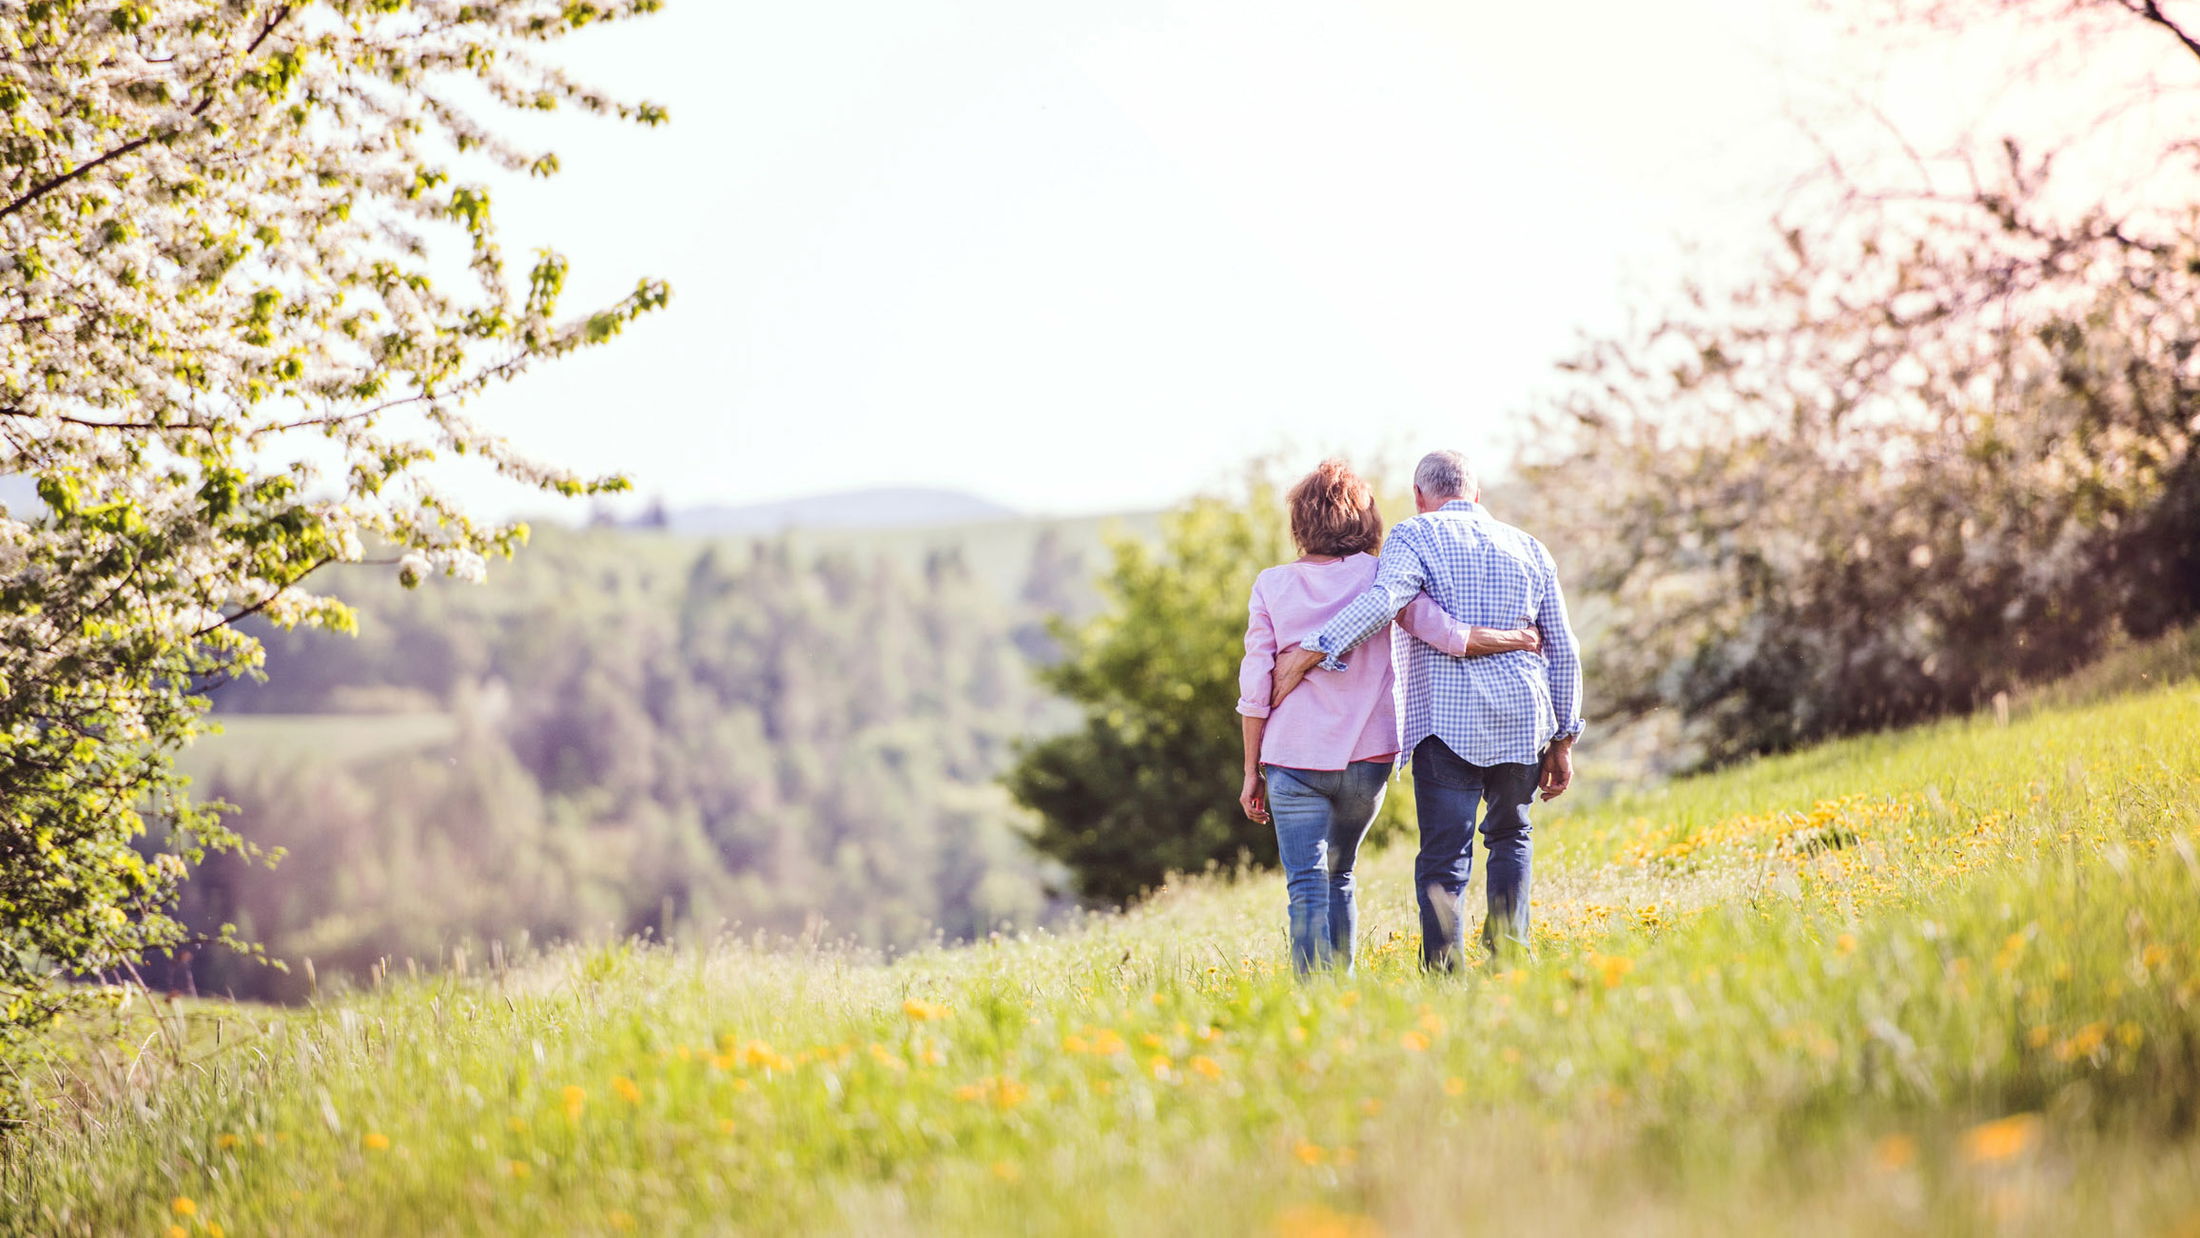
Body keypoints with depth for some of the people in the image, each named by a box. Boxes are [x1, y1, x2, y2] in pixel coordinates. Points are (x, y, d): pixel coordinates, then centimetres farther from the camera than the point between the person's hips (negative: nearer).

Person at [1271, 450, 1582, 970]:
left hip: (1448, 718, -4)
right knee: (1510, 836, 23)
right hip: (1523, 716, 4)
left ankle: (1444, 976, -15)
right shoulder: (1528, 547, 17)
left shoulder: (1415, 536, 3)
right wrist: (1562, 739, 22)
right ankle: (1507, 955, 9)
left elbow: (1385, 598, -19)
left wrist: (1308, 652, -19)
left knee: (1444, 858, -4)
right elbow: (1564, 653, 16)